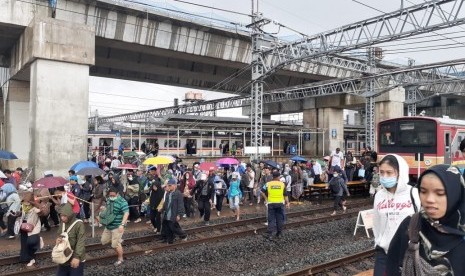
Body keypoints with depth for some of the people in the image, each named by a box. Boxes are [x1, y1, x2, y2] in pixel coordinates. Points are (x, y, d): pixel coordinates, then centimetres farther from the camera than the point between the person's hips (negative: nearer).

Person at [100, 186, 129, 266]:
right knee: (103, 241, 14)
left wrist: (122, 225, -36)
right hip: (108, 225, 8)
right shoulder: (108, 199, 5)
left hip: (117, 226, -8)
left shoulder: (122, 201, -21)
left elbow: (126, 213, -28)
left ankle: (120, 259, 17)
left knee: (115, 244, -3)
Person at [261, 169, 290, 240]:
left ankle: (270, 234, 0)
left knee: (271, 219, 4)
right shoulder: (282, 184, -1)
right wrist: (287, 203, 9)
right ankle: (279, 234, 19)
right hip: (280, 203, 0)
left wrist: (266, 198, 6)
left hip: (271, 203, 0)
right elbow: (285, 195, 1)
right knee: (280, 219, 11)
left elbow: (262, 192, -4)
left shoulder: (268, 184, -2)